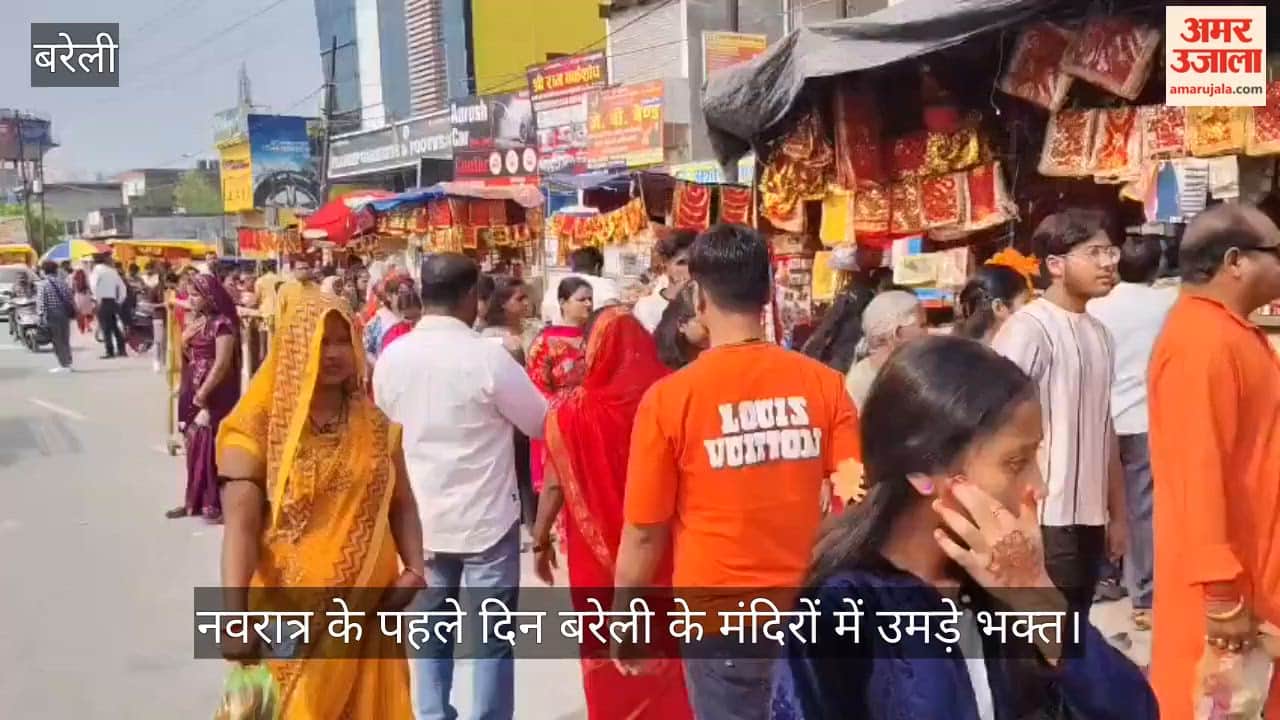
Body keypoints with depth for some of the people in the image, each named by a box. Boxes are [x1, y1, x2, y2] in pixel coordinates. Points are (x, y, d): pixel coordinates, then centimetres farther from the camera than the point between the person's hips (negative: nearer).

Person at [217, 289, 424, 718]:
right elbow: (240, 520, -15)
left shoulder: (375, 424, 5)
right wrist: (235, 611, -25)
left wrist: (415, 569, -5)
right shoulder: (260, 425, -8)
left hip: (366, 608, 3)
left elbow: (401, 504, 11)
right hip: (291, 610, -3)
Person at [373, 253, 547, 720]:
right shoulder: (488, 357, -19)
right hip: (487, 517, -5)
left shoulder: (391, 357, -3)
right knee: (492, 637, 7)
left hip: (421, 519, 5)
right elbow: (542, 424, -7)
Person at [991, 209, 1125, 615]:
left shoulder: (1099, 333, 13)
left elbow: (1105, 429, 17)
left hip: (1088, 516, 8)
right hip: (1044, 518, -8)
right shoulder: (1028, 328, -13)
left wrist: (1117, 513, 17)